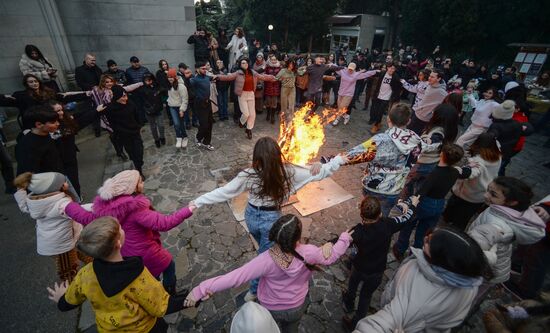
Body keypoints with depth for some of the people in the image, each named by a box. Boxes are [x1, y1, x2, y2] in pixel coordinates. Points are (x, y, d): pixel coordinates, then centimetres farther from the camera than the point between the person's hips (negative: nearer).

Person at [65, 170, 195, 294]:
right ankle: (171, 298, 39)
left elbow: (88, 219, 5)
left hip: (125, 256, 7)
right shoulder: (135, 207, -34)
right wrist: (186, 211, -31)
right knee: (169, 267, 21)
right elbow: (163, 223, -38)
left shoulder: (106, 205, -11)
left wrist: (68, 206, 22)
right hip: (144, 254, -7)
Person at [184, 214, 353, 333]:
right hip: (297, 307, 2)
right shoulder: (309, 253, -33)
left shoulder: (268, 260, -39)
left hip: (271, 308, -1)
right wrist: (344, 239, 4)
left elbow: (234, 278, -38)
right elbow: (330, 257, -12)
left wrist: (201, 289, -30)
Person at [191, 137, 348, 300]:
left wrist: (198, 202, -6)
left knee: (265, 249, 32)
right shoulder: (287, 172, -22)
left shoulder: (248, 175, -20)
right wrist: (339, 159, -2)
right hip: (271, 219, -3)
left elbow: (223, 192, -16)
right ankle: (254, 291, 38)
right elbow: (318, 173, -14)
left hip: (251, 216, 3)